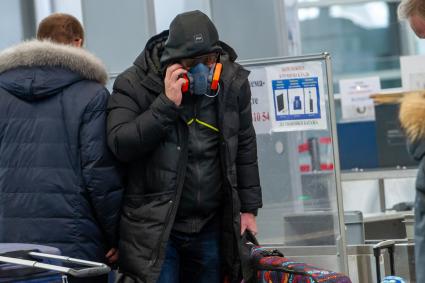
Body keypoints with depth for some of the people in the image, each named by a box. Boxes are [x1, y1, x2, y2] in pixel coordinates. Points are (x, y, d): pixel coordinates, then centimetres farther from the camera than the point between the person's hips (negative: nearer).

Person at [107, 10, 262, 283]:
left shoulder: (233, 83, 3)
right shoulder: (135, 84, -8)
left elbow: (245, 148, 13)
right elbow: (120, 144, -19)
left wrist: (249, 208, 11)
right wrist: (167, 104, -23)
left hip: (211, 228, 4)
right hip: (154, 229, -4)